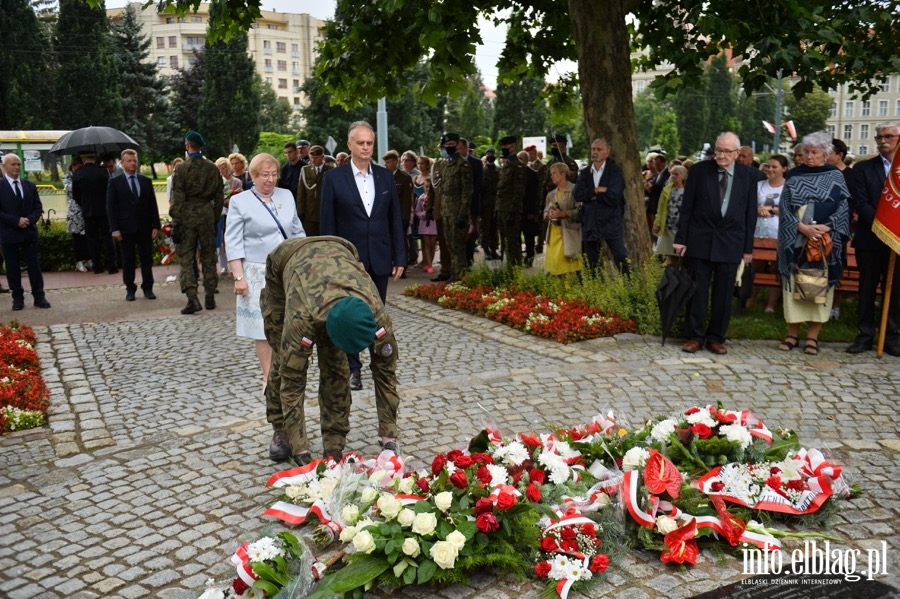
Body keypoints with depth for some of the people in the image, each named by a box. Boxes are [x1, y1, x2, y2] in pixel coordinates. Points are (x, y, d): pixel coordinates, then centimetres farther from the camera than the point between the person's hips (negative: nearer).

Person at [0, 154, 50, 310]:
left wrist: (30, 219, -9)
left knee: (34, 265, 5)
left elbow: (38, 207, 9)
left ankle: (39, 297, 9)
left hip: (29, 231, 3)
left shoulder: (29, 185, 9)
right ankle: (17, 298, 12)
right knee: (13, 267, 5)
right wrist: (16, 221, -16)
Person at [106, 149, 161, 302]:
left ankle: (147, 288, 14)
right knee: (128, 260, 4)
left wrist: (156, 225, 1)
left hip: (145, 227, 2)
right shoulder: (115, 182, 2)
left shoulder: (146, 181, 10)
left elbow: (153, 205, 8)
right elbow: (110, 207, -2)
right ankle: (130, 289, 12)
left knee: (147, 259, 5)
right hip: (126, 228, -2)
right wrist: (114, 228, -10)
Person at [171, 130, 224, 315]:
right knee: (208, 257, 11)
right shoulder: (212, 168, 1)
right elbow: (219, 197, 5)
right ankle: (210, 297, 15)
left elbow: (177, 198, -10)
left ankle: (192, 298, -8)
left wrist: (176, 220, -4)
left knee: (186, 258, 2)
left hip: (187, 216, -3)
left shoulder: (181, 168, -8)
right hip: (207, 215, 3)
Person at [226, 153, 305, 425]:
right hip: (259, 274, -3)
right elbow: (233, 242, -4)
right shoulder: (240, 202, 0)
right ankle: (269, 378, 6)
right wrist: (238, 276, -11)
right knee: (264, 328, -2)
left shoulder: (286, 196, 11)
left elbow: (298, 231, 16)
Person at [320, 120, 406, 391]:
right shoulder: (333, 178, -3)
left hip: (379, 259, 3)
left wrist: (399, 257, 2)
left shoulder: (385, 176, 6)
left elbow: (395, 220, 6)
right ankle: (353, 368, 18)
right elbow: (327, 224, -3)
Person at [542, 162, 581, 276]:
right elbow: (545, 213, 19)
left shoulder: (574, 190, -3)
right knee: (554, 263, 1)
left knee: (568, 263, -12)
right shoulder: (551, 195, 18)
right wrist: (549, 215, -5)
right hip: (554, 233, 6)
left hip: (568, 233, -6)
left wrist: (563, 214, -19)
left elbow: (579, 210, -10)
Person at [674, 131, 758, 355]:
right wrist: (681, 239, -3)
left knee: (723, 294, 6)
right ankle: (694, 336, 14)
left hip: (730, 243, 1)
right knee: (696, 290, 3)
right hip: (700, 240, -1)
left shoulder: (748, 175, 2)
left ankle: (716, 338, 18)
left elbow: (750, 213, 5)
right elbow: (687, 207, 0)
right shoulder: (699, 170, -1)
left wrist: (748, 247, 3)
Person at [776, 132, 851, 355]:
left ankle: (812, 336, 6)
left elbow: (843, 207, 0)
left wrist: (826, 227, -15)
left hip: (825, 240, -1)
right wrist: (802, 227, -14)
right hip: (795, 240, 1)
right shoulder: (794, 175, 6)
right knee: (794, 283, 2)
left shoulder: (835, 177, 5)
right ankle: (793, 334, 9)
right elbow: (785, 206, 0)